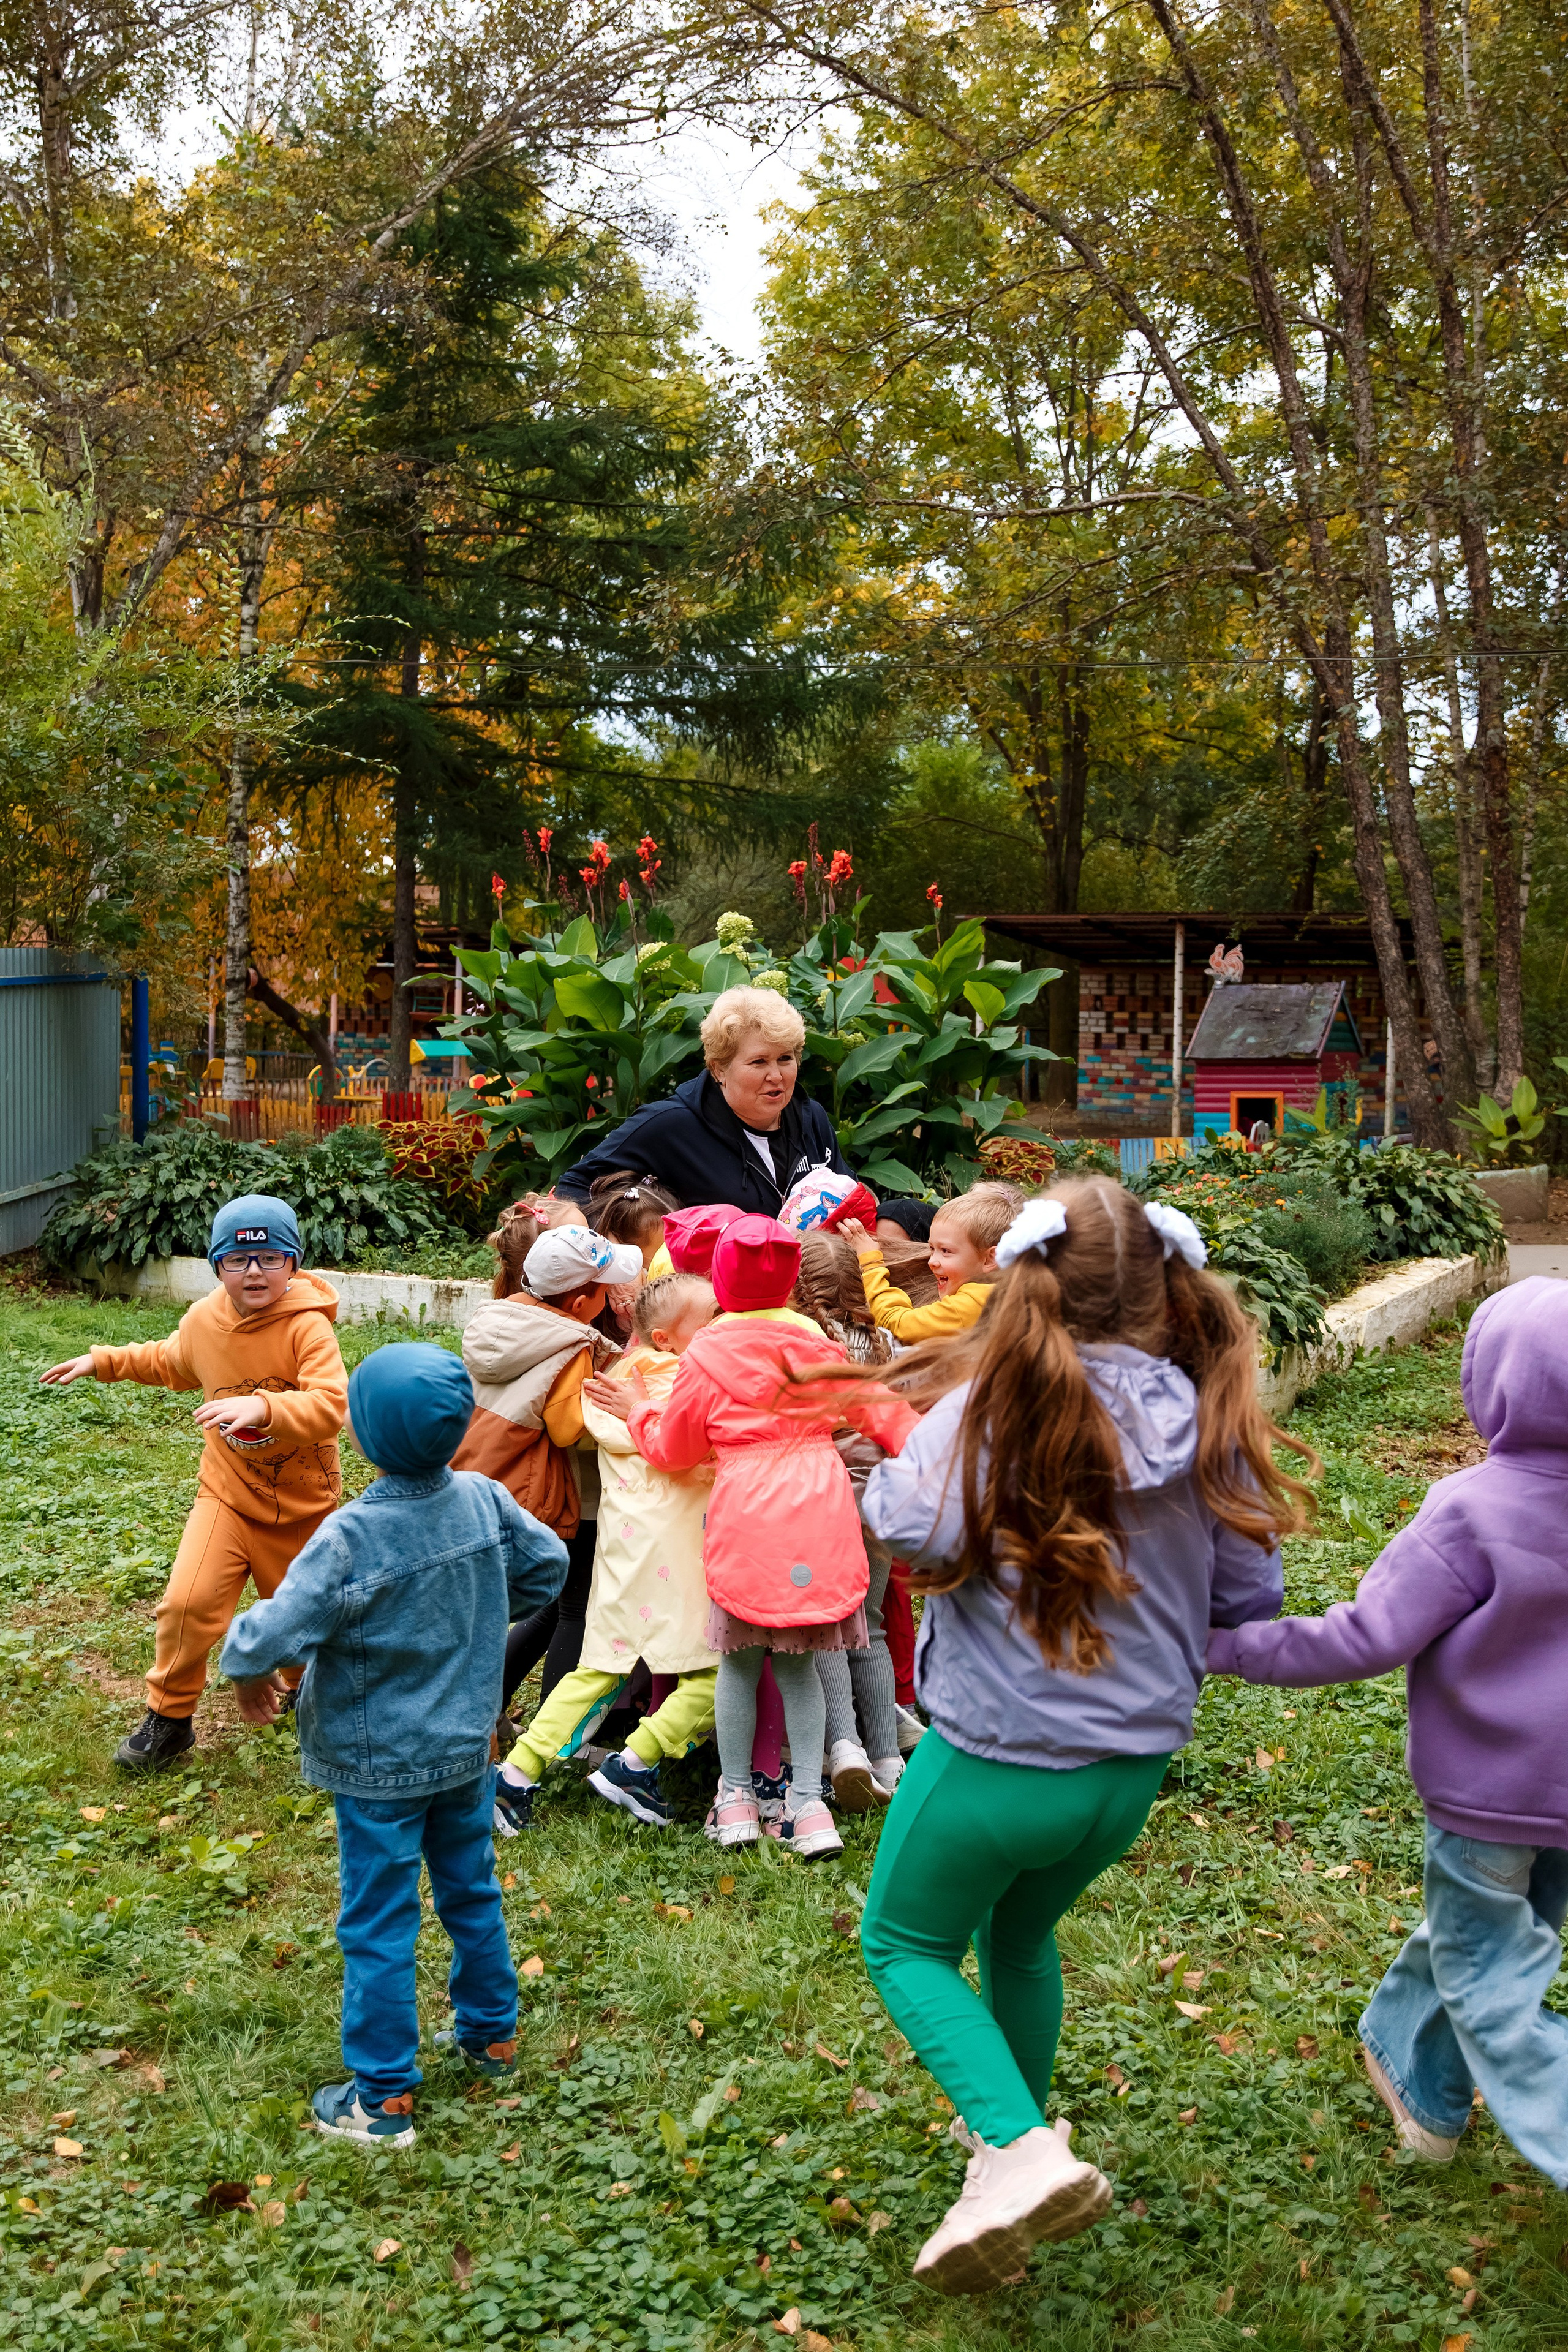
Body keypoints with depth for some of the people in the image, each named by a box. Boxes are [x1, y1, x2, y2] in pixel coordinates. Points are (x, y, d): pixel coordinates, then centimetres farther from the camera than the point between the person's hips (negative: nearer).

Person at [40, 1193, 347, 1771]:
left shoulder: (307, 1326, -24)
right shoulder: (203, 1320, -7)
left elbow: (331, 1404, -39)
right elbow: (171, 1362, 18)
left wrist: (262, 1406, -53)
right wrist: (103, 1362, 13)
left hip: (302, 1504, -2)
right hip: (228, 1492, 3)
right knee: (187, 1602, -15)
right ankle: (169, 1719, 7)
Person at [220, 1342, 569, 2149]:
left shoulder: (353, 1537, -28)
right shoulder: (484, 1499, -11)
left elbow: (274, 1635, -29)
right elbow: (548, 1562, 5)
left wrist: (244, 1665, -6)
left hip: (379, 1764, -6)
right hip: (468, 1747, 6)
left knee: (378, 1924, 8)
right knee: (471, 1890, 23)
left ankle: (383, 2097, 18)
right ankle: (490, 2035, 41)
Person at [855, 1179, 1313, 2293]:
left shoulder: (995, 1403, -19)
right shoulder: (1209, 1421, -6)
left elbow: (923, 1529, -29)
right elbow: (1252, 1595, 0)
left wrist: (888, 1472, -7)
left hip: (997, 1756, -5)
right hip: (1132, 1771, 5)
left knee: (906, 1946, 17)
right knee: (1021, 1934, 31)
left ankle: (1019, 2150, -2)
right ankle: (1017, 2126, 46)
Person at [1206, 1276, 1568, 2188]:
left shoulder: (1475, 1510, -25)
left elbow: (1367, 1638, -25)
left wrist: (1229, 1648, -17)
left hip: (1489, 1784, -6)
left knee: (1493, 1989, 10)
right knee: (1468, 1934, 25)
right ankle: (1420, 2079, 44)